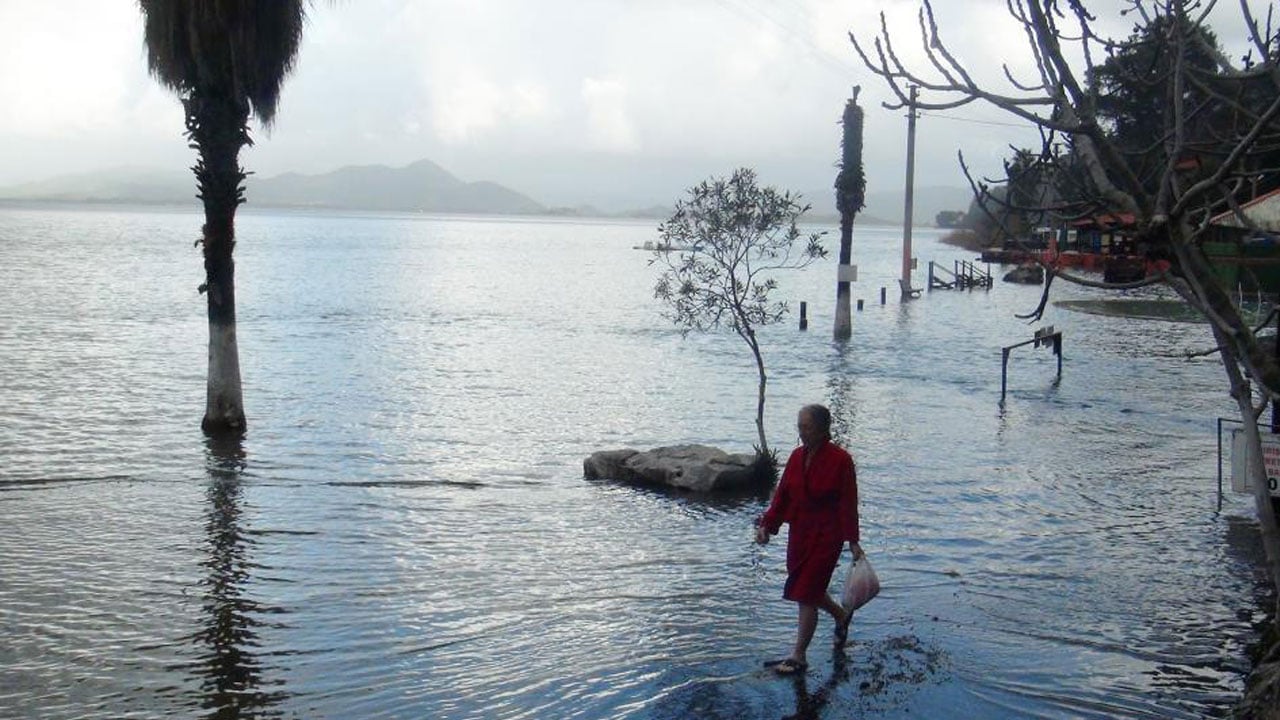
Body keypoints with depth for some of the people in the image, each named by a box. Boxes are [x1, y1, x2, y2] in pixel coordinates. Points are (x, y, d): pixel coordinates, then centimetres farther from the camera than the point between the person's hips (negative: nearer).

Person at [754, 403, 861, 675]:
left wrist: (853, 542, -12)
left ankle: (798, 657, 5)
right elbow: (782, 494, 5)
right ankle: (842, 615, 47)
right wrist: (766, 525, -4)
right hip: (799, 533, 7)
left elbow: (848, 503, -12)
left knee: (806, 595, -5)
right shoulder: (797, 456, 3)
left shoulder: (840, 460, -14)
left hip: (826, 536, -7)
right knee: (809, 590, 19)